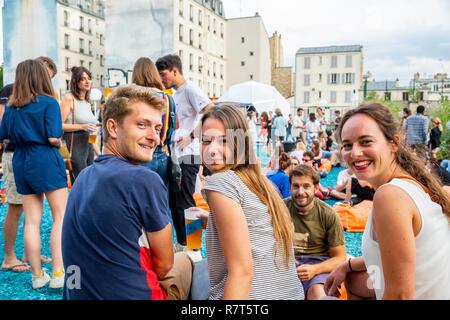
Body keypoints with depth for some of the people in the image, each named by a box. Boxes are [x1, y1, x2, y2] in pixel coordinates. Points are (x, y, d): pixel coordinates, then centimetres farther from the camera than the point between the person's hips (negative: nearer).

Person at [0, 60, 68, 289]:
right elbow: (53, 138, -15)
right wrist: (59, 143, 6)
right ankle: (58, 272, -5)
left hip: (20, 163, 6)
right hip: (45, 161, -6)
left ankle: (37, 275, 17)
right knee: (61, 216, 0)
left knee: (31, 220, 9)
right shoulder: (48, 102, -6)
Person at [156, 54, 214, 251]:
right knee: (173, 201, 14)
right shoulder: (176, 94, 18)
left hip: (188, 155, -10)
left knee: (184, 202, -4)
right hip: (176, 155, 10)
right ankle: (182, 243, 26)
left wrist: (191, 136, -21)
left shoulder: (190, 90, -10)